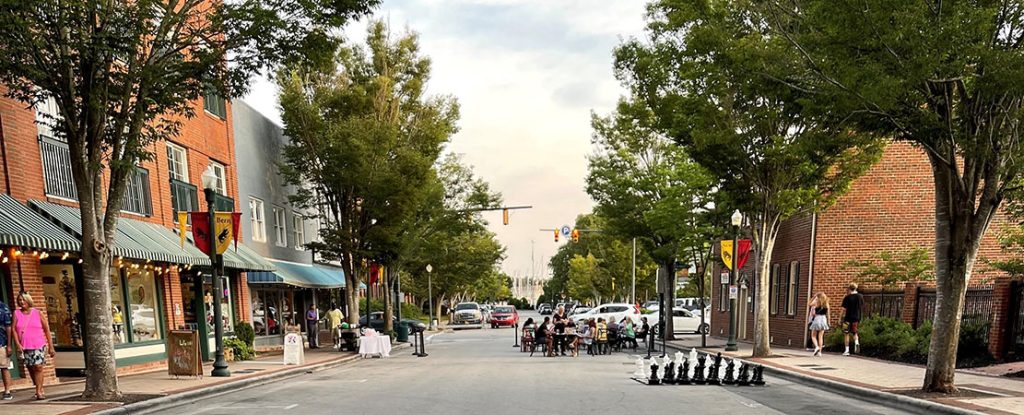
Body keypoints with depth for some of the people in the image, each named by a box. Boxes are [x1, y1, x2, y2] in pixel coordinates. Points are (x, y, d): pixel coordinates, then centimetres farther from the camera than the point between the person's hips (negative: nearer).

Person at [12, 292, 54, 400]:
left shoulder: (37, 313, 4)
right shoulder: (16, 313, 8)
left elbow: (46, 329, 6)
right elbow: (14, 330, 3)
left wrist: (51, 347, 3)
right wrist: (17, 344, -12)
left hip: (38, 345, -2)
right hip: (24, 347, 2)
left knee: (38, 367, -12)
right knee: (31, 368, 8)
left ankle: (39, 391, -11)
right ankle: (40, 389, 20)